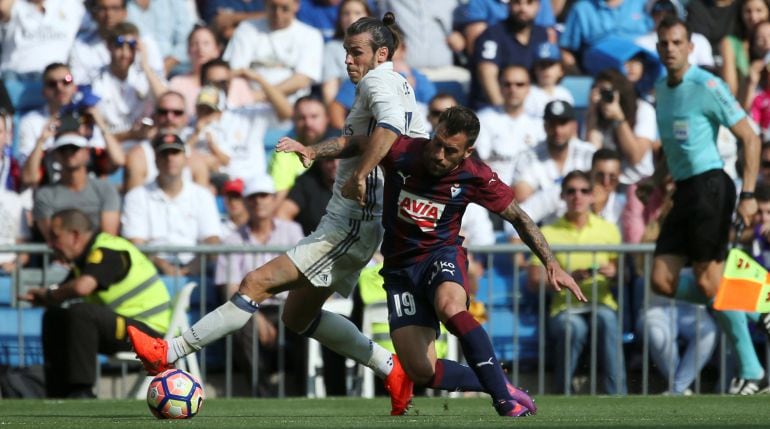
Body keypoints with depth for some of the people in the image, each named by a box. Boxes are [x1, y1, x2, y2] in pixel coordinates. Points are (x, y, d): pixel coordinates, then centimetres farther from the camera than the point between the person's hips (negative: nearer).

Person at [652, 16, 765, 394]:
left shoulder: (707, 86, -10)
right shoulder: (661, 90, 14)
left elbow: (750, 139, -10)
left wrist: (748, 195, -17)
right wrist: (657, 178, 16)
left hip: (710, 184, -8)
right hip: (683, 191, 8)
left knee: (708, 283, -9)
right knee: (663, 282, 0)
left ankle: (751, 370, -1)